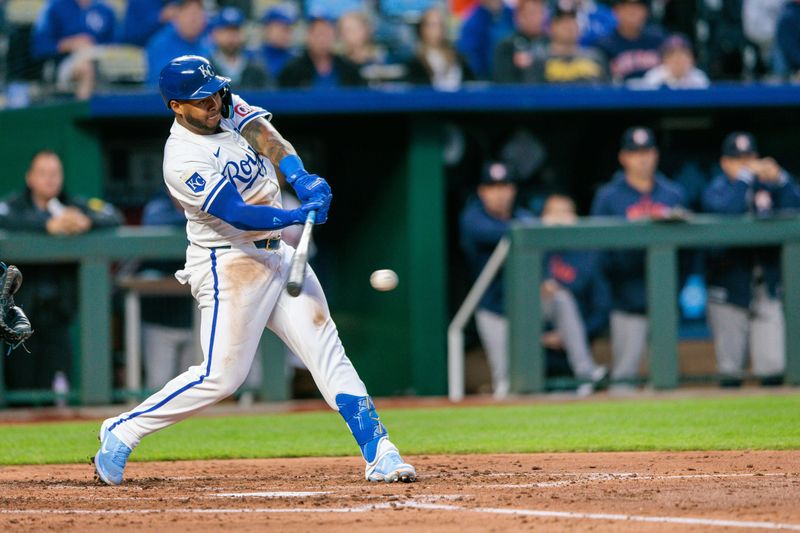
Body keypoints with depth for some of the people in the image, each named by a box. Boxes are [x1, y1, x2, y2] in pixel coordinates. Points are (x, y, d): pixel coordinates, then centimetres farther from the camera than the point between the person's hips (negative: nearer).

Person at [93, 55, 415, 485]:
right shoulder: (183, 161, -18)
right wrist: (299, 215, -34)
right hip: (228, 267, -8)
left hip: (277, 255, 8)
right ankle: (122, 431, 4)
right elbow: (238, 214, -24)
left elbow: (266, 138, -8)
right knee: (222, 375, -10)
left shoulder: (227, 108, 6)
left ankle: (379, 453, -6)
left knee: (326, 349, -2)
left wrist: (301, 178, -26)